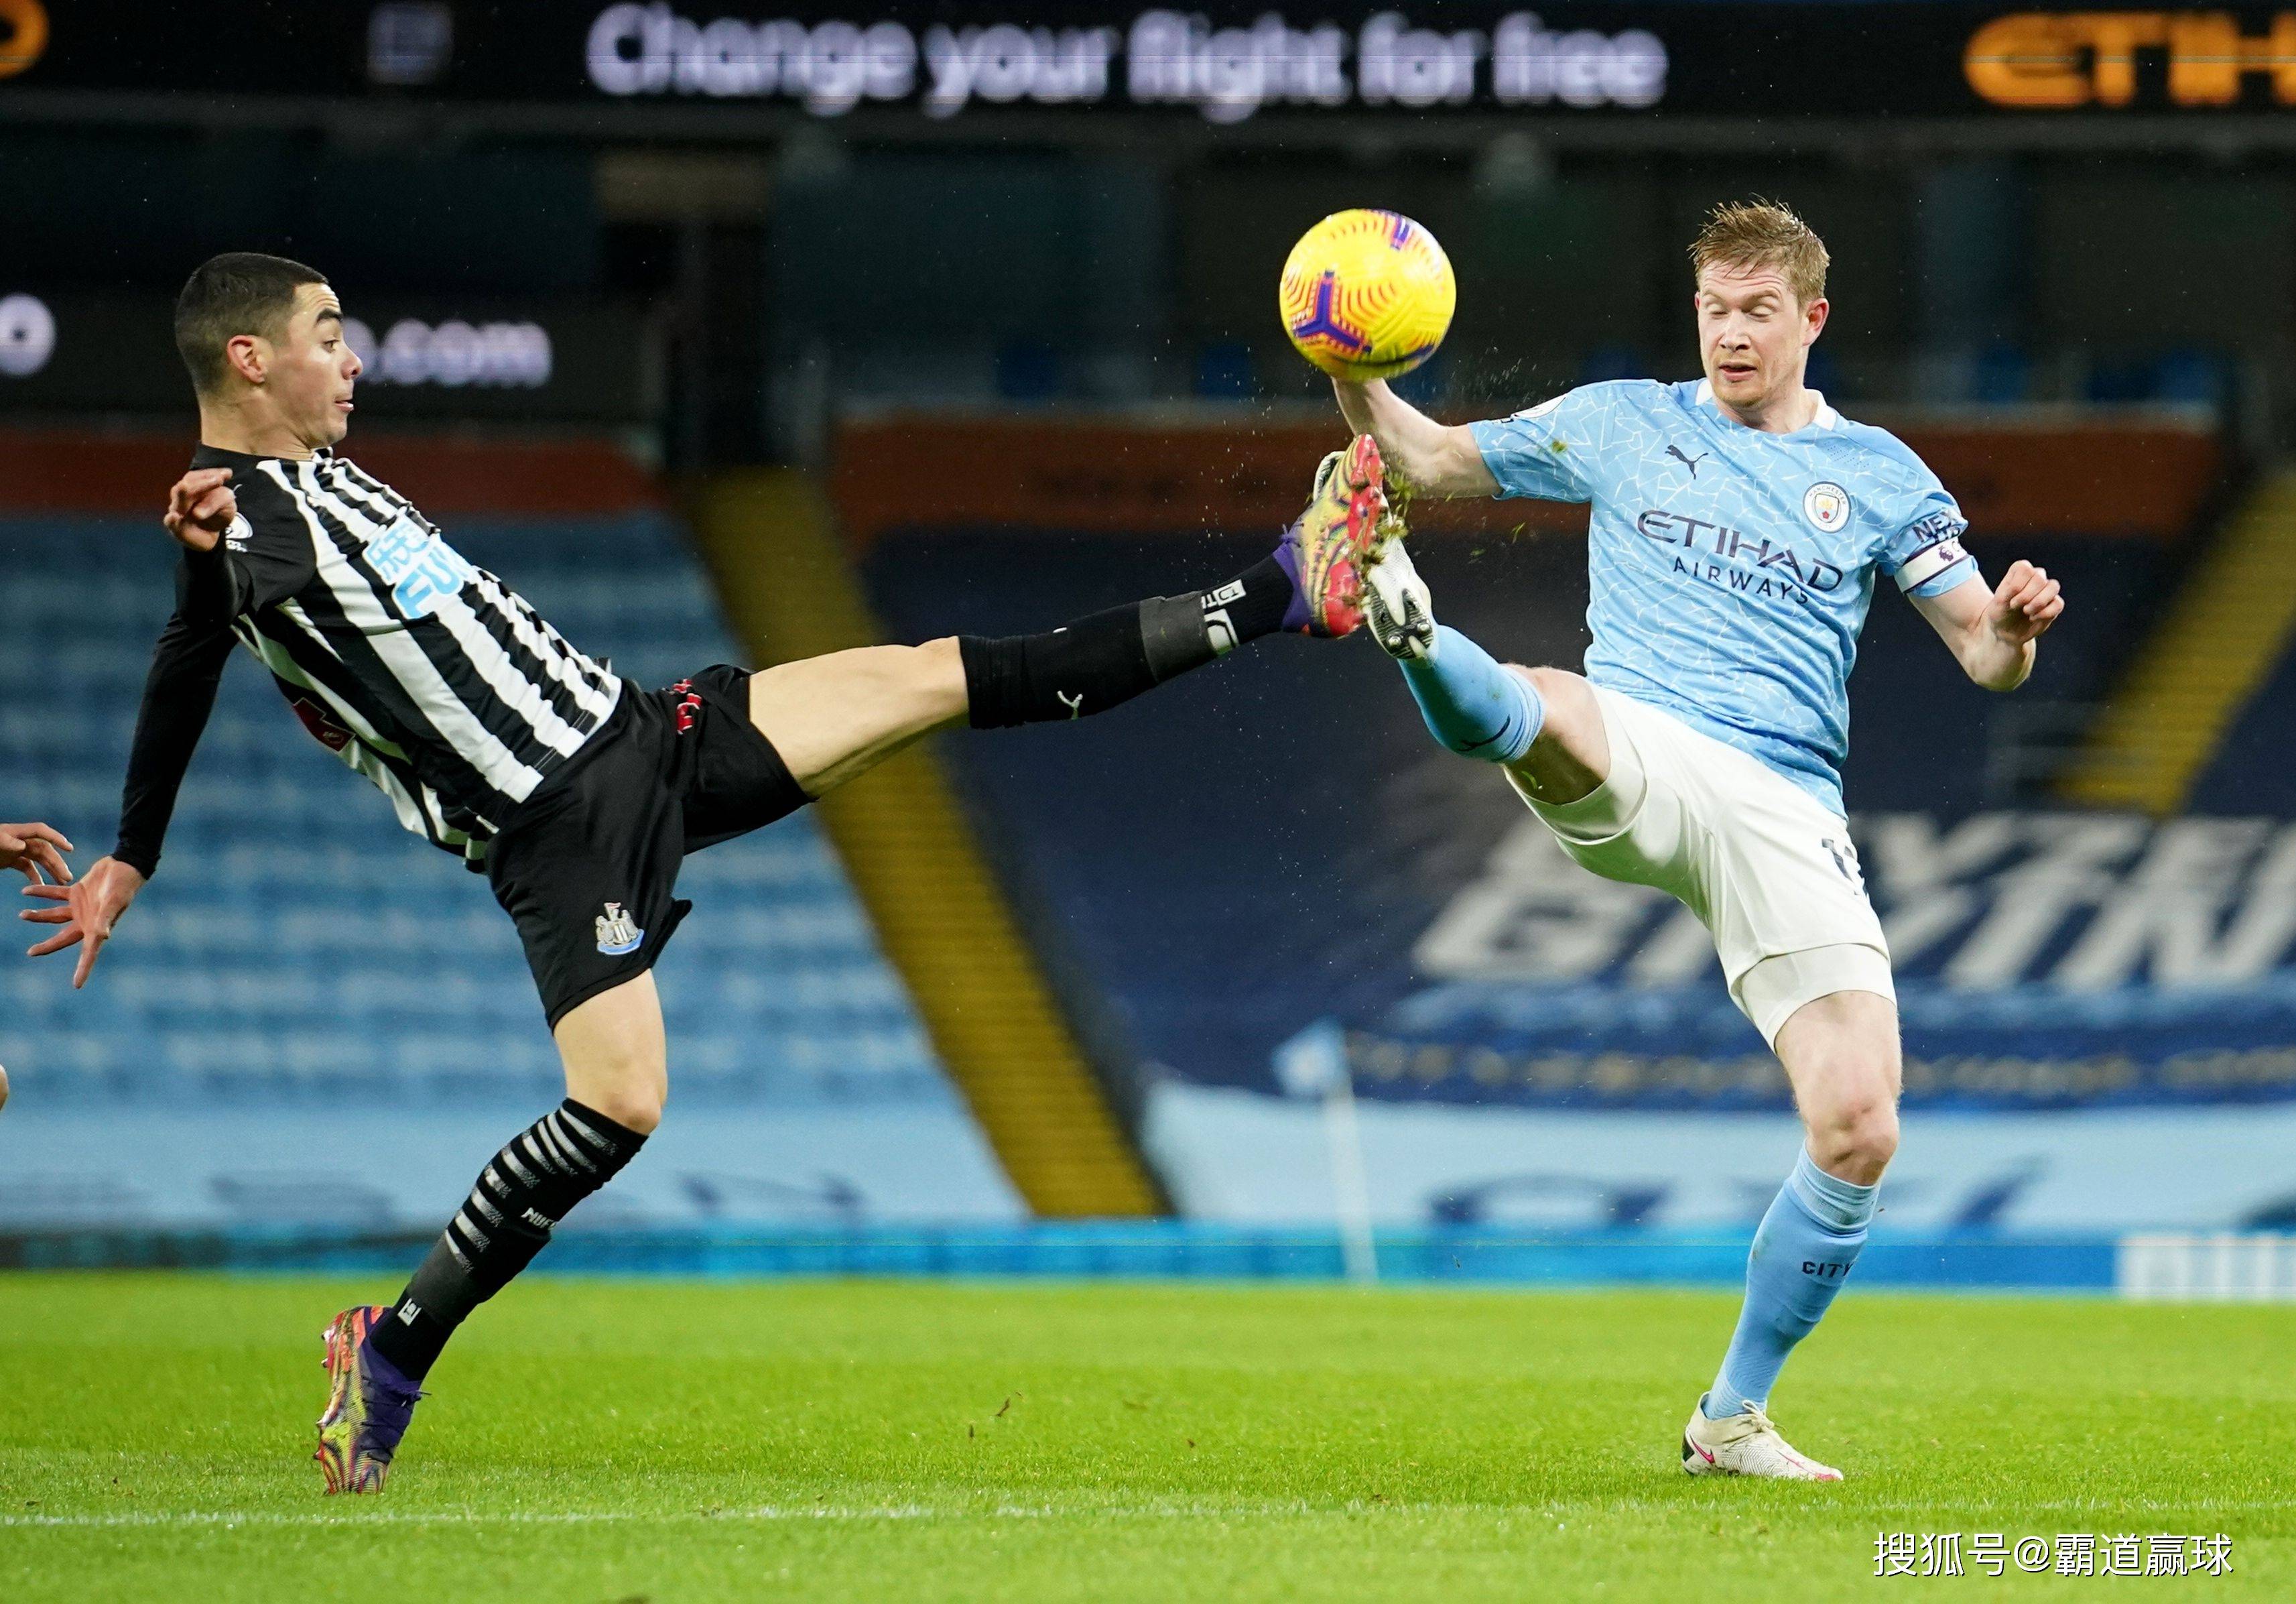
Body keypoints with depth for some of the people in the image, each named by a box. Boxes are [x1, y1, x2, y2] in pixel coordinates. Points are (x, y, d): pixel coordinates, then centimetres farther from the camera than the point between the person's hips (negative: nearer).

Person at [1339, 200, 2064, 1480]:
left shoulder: (1876, 475, 15)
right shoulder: (1624, 424, 16)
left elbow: (1986, 655, 11)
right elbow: (1433, 460, 23)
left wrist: (2015, 627, -13)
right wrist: (1358, 382, 2)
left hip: (1788, 811, 1)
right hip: (1636, 766, -1)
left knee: (1860, 1133, -10)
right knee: (1543, 708, -39)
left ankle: (1734, 1419, 6)